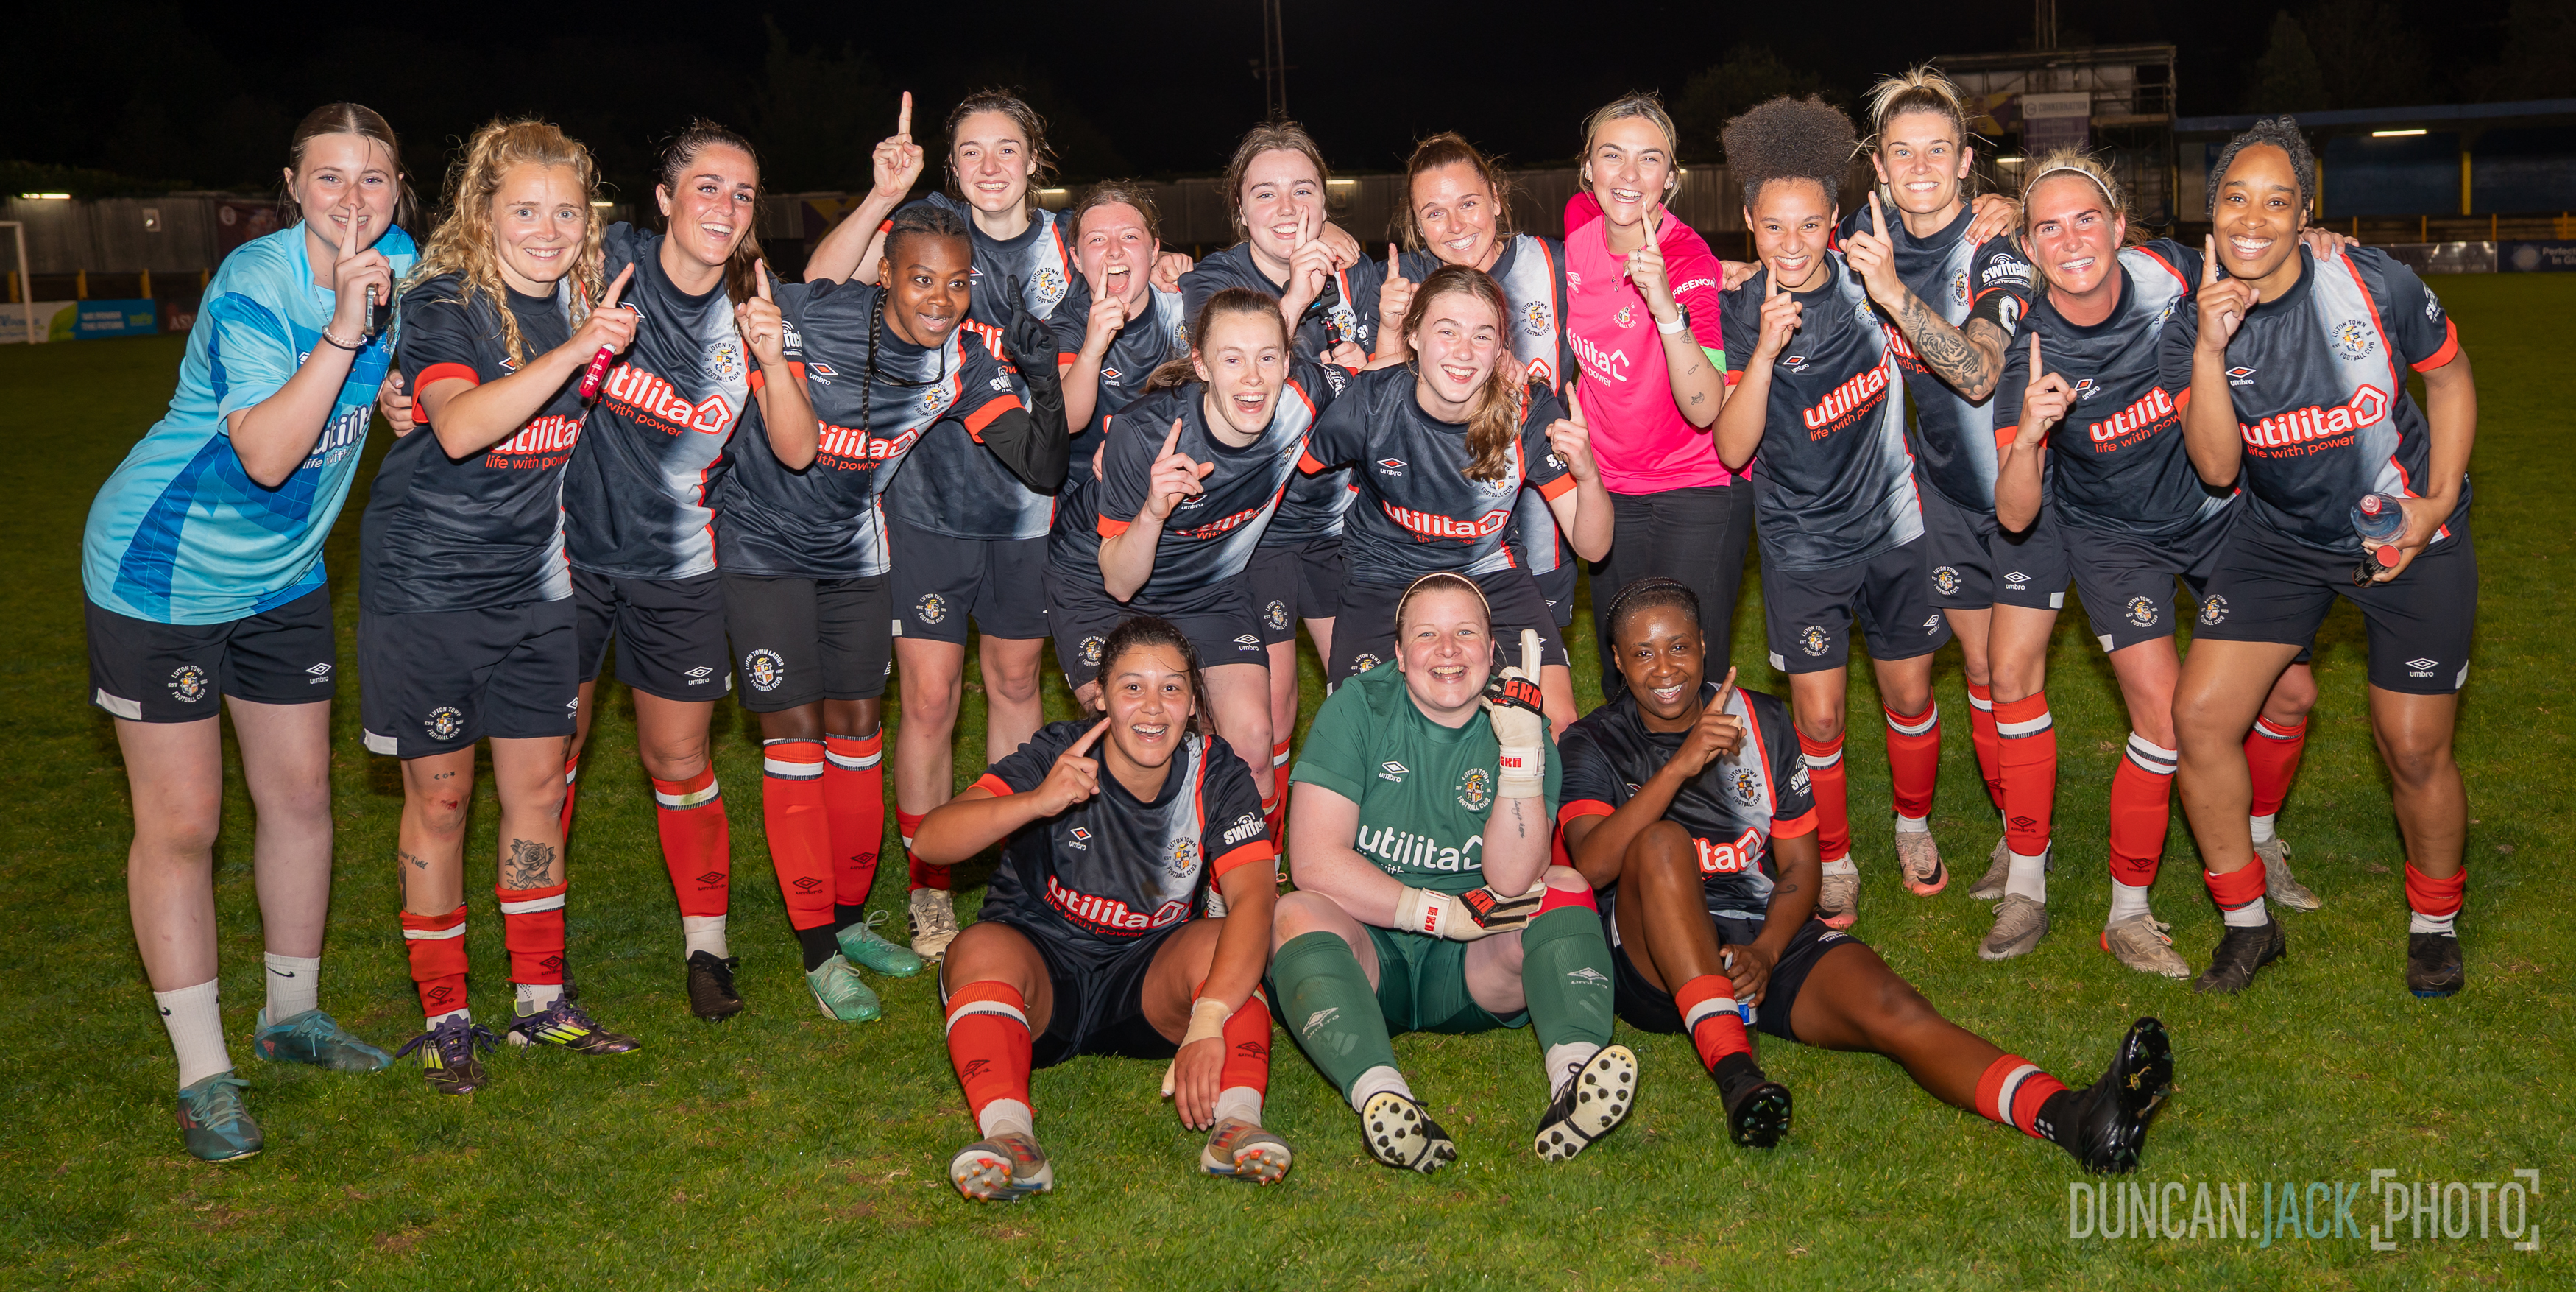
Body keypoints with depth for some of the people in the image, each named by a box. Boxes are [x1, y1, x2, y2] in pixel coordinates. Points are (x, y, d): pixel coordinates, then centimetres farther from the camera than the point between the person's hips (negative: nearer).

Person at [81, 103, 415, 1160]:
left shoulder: (395, 260, -3)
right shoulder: (254, 285, -24)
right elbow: (266, 455, -35)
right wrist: (345, 328, -40)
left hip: (282, 573, 7)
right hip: (162, 569, -7)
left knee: (300, 795, 12)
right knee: (180, 823, -2)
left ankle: (292, 1015, 29)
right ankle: (203, 1074, 6)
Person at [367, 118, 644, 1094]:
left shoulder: (584, 299, 4)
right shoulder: (444, 303, -14)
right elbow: (459, 428, -33)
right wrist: (574, 350, -39)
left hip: (530, 583, 5)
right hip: (425, 583, -5)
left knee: (538, 785, 9)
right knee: (440, 795, 3)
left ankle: (541, 998, 22)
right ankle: (445, 1017, 16)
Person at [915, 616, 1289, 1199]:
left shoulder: (1216, 774, -11)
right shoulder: (1059, 755, -16)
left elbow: (1253, 899, -26)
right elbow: (932, 839, -28)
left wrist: (1207, 1022, -42)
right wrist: (1037, 802, -48)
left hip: (1151, 980, 1)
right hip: (1040, 967, -1)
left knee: (1223, 945, -28)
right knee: (982, 949, -32)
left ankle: (1237, 1120, -42)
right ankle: (1007, 1132, -46)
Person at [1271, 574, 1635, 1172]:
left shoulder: (1519, 726, -1)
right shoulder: (1358, 708, -4)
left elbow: (1510, 881, -15)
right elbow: (1314, 859, -13)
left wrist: (1521, 751, -25)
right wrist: (1440, 912, -17)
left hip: (1476, 974, 2)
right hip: (1367, 955, -1)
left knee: (1566, 887, -20)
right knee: (1296, 914, -29)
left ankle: (1574, 1075, -44)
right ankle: (1381, 1095, -52)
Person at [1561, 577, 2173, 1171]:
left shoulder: (1761, 721, 13)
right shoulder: (1594, 743, 4)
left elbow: (1800, 865, 10)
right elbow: (1594, 863, -15)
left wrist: (1764, 952, -10)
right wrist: (1680, 765, -25)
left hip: (1768, 935, 2)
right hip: (1653, 962, -2)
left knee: (1890, 1008, -26)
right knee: (1662, 841, -33)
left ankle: (2068, 1117, -48)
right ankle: (1734, 1073, -41)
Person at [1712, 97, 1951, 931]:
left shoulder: (1868, 283, -6)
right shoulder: (1738, 316, -11)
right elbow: (1732, 447, -21)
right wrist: (1767, 349, -32)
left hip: (1892, 529, 2)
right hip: (1802, 548, -1)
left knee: (1909, 696, 12)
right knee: (1818, 715, -1)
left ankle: (1914, 827, 38)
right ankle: (1834, 861, 20)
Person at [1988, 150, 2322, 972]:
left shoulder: (2169, 270, -18)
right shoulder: (2029, 354, -26)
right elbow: (2015, 517, -32)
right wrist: (2028, 434, -47)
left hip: (2214, 510, 4)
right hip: (2113, 535, -4)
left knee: (2290, 694, 7)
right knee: (2166, 722, -16)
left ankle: (2256, 843, 36)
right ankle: (2127, 915, 2)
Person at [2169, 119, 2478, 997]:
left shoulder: (2375, 285, -16)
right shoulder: (2192, 328, -12)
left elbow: (2449, 377, 1)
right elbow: (2217, 467, -20)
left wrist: (2437, 504, -7)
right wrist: (2210, 351, -32)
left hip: (2407, 537, -2)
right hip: (2281, 539, 2)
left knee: (2414, 750, 1)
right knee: (2200, 716, -9)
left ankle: (2434, 924, 29)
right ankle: (2246, 924, 10)